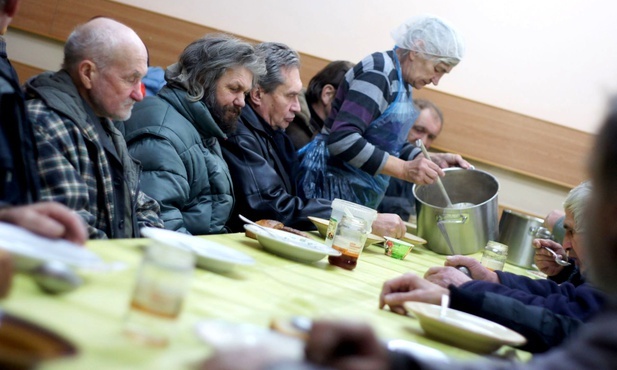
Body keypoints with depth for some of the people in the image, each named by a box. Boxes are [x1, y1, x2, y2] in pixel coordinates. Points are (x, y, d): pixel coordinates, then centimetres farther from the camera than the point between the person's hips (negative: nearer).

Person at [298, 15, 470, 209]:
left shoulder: (400, 80, 11)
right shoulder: (379, 72, -18)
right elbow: (342, 139, -28)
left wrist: (431, 160, 4)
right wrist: (404, 169, -29)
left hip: (363, 190, 9)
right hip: (337, 183, -9)